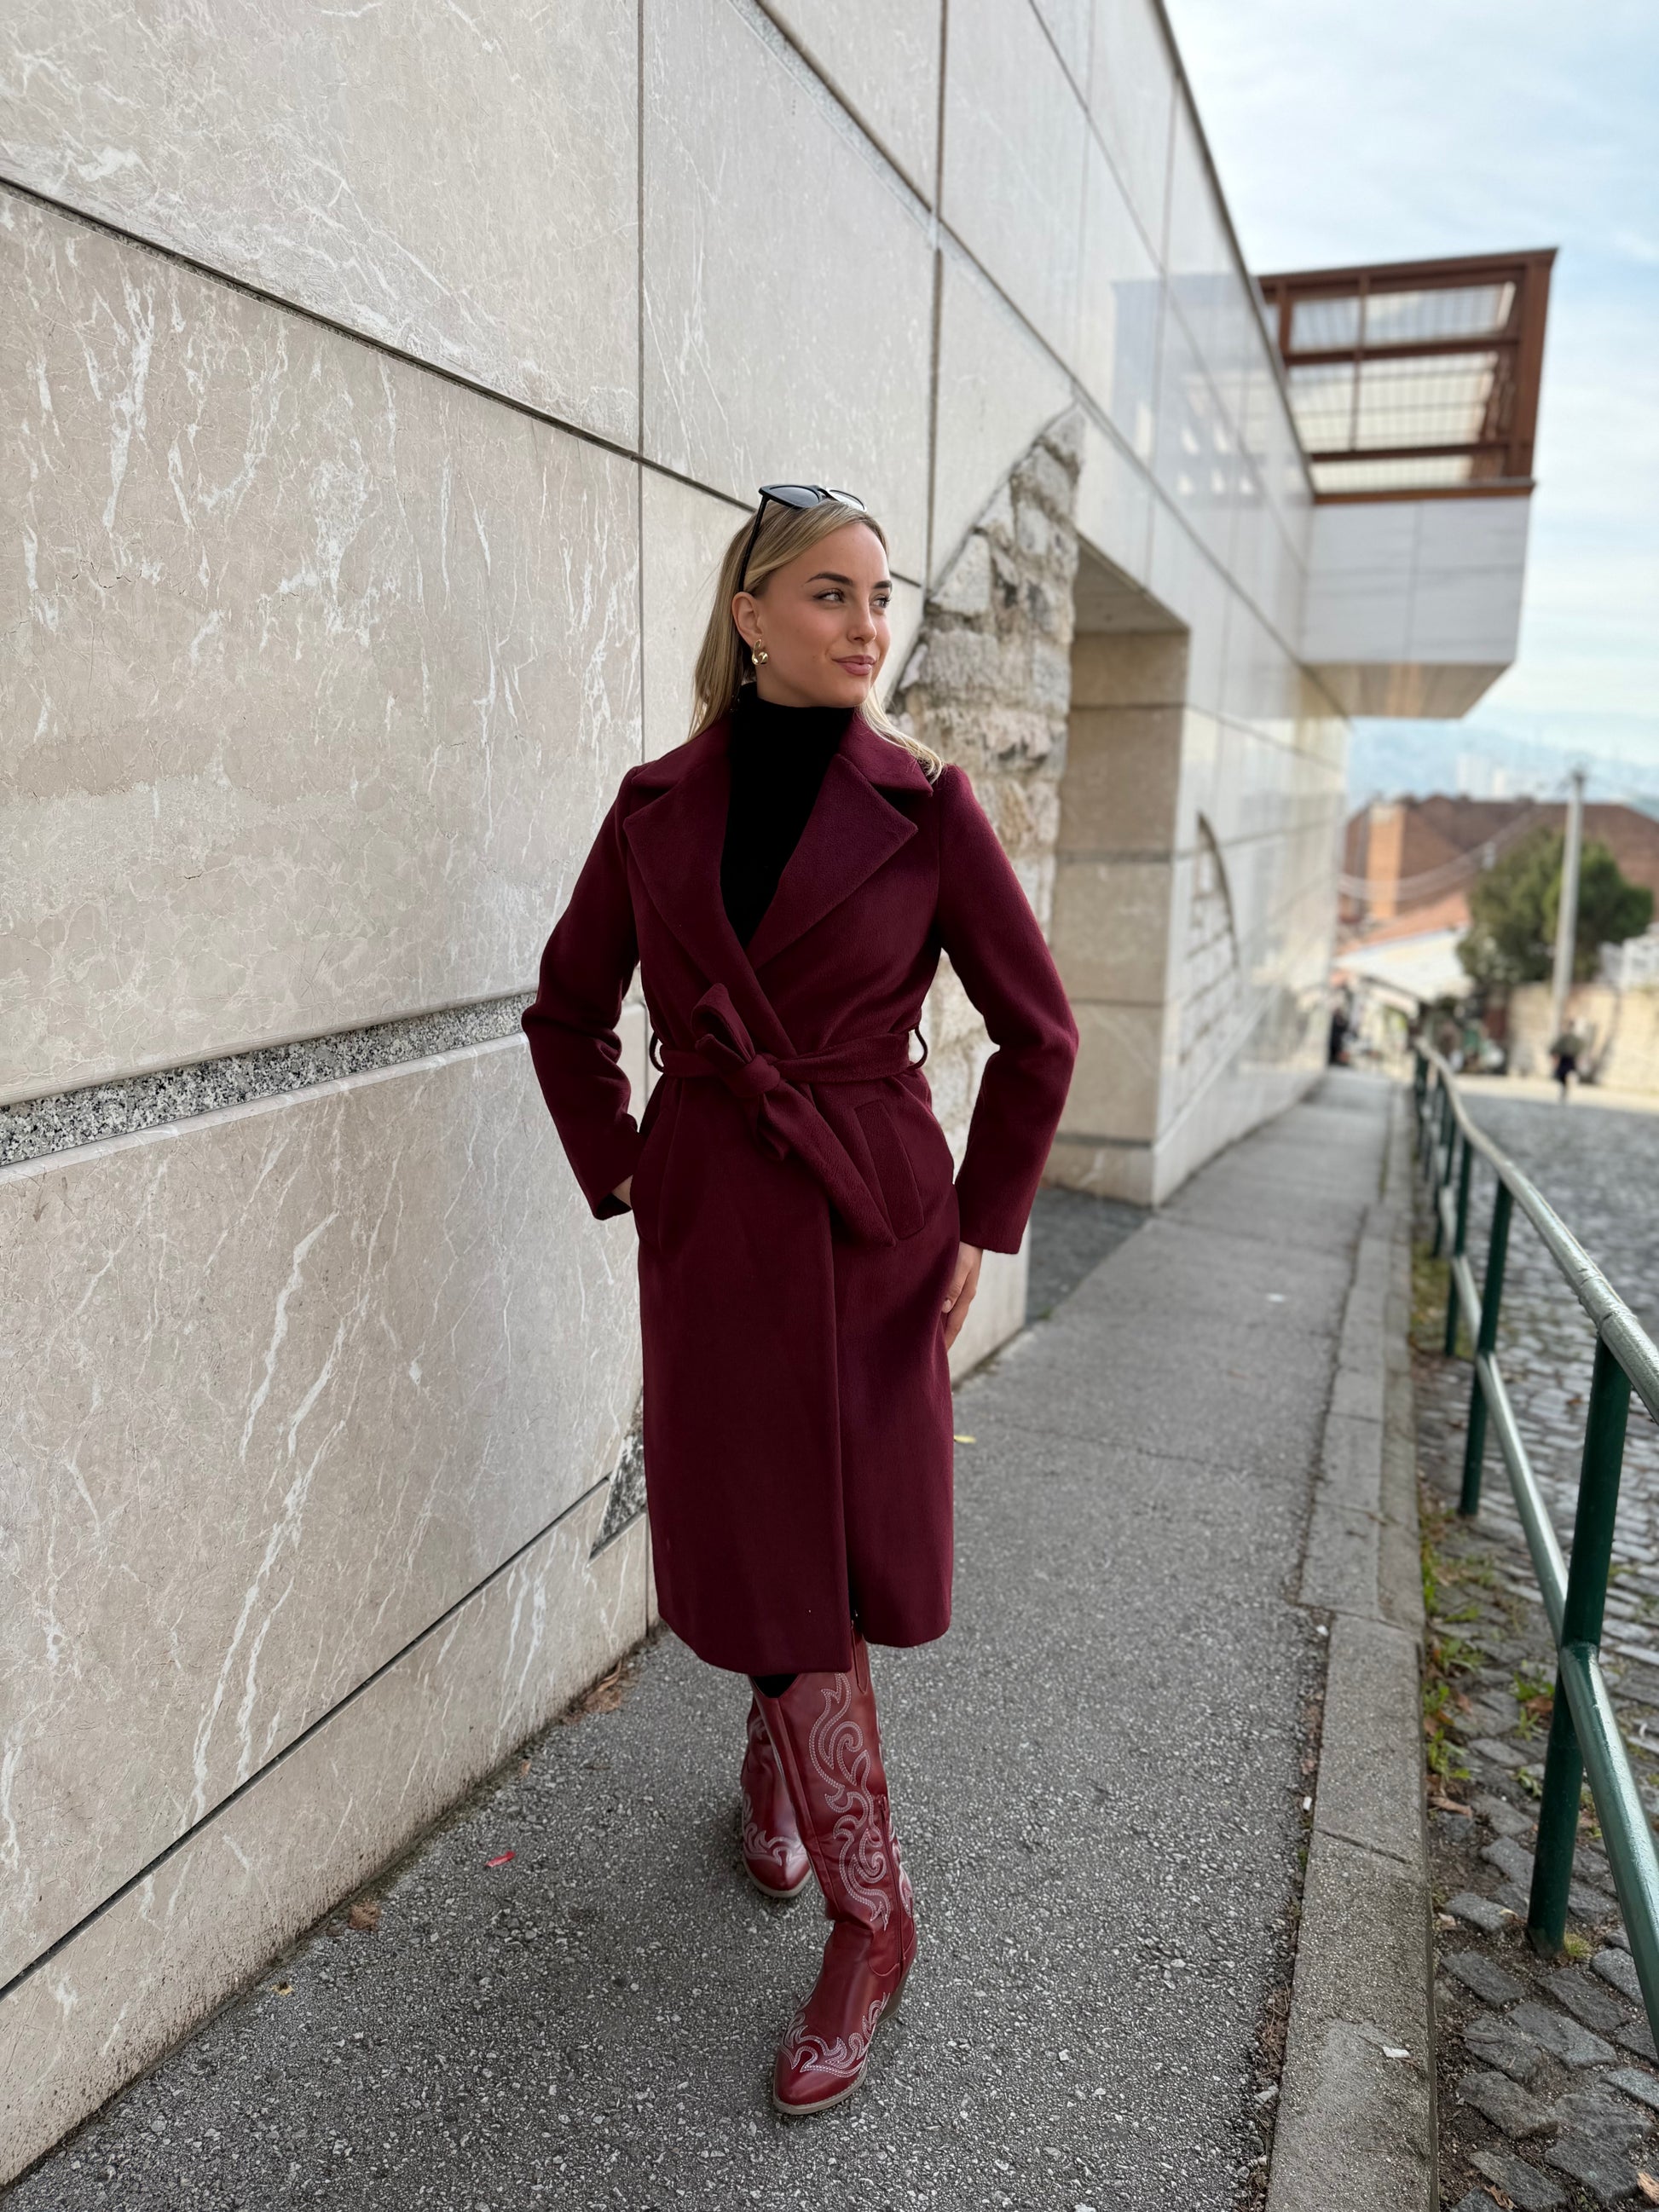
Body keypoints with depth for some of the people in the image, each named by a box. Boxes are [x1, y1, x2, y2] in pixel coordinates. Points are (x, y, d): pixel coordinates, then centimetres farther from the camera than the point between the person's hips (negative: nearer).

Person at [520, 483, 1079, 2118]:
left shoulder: (925, 805, -5)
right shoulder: (659, 803, 1)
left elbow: (1036, 1029, 1)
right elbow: (568, 1012, 12)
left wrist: (982, 1229, 0)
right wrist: (619, 1177, 5)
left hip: (875, 1226, -1)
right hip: (711, 1228, 2)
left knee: (846, 1542, 9)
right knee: (769, 1553, 9)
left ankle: (775, 1754, 41)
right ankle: (868, 1920, 31)